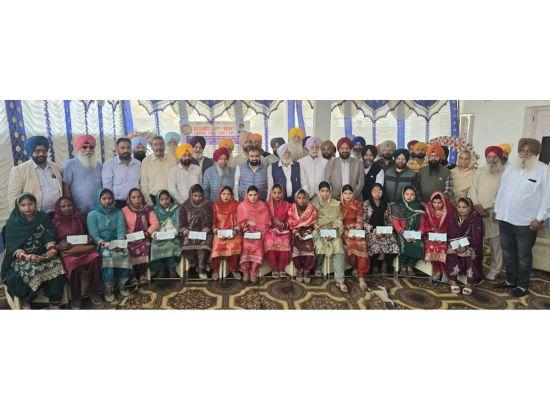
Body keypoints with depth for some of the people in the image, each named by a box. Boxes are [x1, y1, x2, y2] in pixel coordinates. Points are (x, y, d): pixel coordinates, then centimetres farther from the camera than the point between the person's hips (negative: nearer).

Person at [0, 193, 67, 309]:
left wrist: (52, 249, -23)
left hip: (43, 254, 2)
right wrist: (27, 257, -28)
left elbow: (49, 237, -1)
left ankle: (54, 303, -14)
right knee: (32, 271, -33)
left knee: (58, 268, -26)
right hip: (21, 257, -2)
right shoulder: (12, 223, -3)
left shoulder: (43, 217, 4)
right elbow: (13, 248, -10)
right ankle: (26, 303, -8)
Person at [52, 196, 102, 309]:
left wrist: (89, 238, 4)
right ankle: (75, 297, -11)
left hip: (84, 246, 2)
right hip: (67, 250, -2)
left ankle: (92, 291, -13)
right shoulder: (55, 222, 8)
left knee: (95, 257, -30)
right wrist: (60, 246, -12)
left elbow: (87, 232, 26)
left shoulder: (80, 217, 15)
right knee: (74, 265, -34)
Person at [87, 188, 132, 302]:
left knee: (125, 252, -28)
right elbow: (94, 235, -8)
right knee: (107, 255, -34)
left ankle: (121, 285, -11)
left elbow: (121, 230, -1)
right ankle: (108, 289, -21)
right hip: (101, 244, -2)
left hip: (116, 242, 3)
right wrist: (104, 244, -25)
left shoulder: (118, 213, 10)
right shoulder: (92, 215, 1)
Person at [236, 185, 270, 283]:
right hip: (246, 232, 0)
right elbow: (240, 222, 5)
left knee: (257, 245, -27)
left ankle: (253, 271, -16)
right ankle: (245, 271, -14)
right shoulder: (242, 206, 4)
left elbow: (264, 223, 4)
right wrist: (245, 230, -11)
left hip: (258, 232, 0)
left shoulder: (262, 206, 4)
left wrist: (258, 232, -9)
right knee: (246, 245, -27)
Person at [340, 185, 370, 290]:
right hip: (345, 231, 0)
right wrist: (347, 232, -12)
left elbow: (360, 221, 3)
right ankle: (355, 268, -1)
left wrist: (357, 231, -14)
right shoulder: (339, 205, 8)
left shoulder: (358, 204, 9)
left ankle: (361, 278, -24)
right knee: (353, 245, -30)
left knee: (361, 246, -28)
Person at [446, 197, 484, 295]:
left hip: (471, 246, -2)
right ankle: (453, 281, -23)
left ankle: (470, 283, -25)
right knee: (451, 251, -29)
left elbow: (477, 239, -14)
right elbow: (449, 235, -1)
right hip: (455, 245, 2)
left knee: (470, 254, -33)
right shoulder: (453, 217, 3)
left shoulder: (476, 219, -6)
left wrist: (465, 246, -31)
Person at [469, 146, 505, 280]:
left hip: (493, 213, -3)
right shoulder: (480, 171, 13)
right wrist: (476, 204, -9)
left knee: (495, 243, 2)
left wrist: (485, 206, -13)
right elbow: (473, 188, 6)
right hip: (477, 212, 4)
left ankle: (494, 270, 13)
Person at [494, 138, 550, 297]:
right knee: (508, 253, 15)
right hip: (505, 219, 5)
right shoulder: (510, 167, 8)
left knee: (524, 256, 7)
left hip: (527, 222, -5)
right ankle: (511, 280, 31)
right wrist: (497, 210, 11)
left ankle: (523, 285, 22)